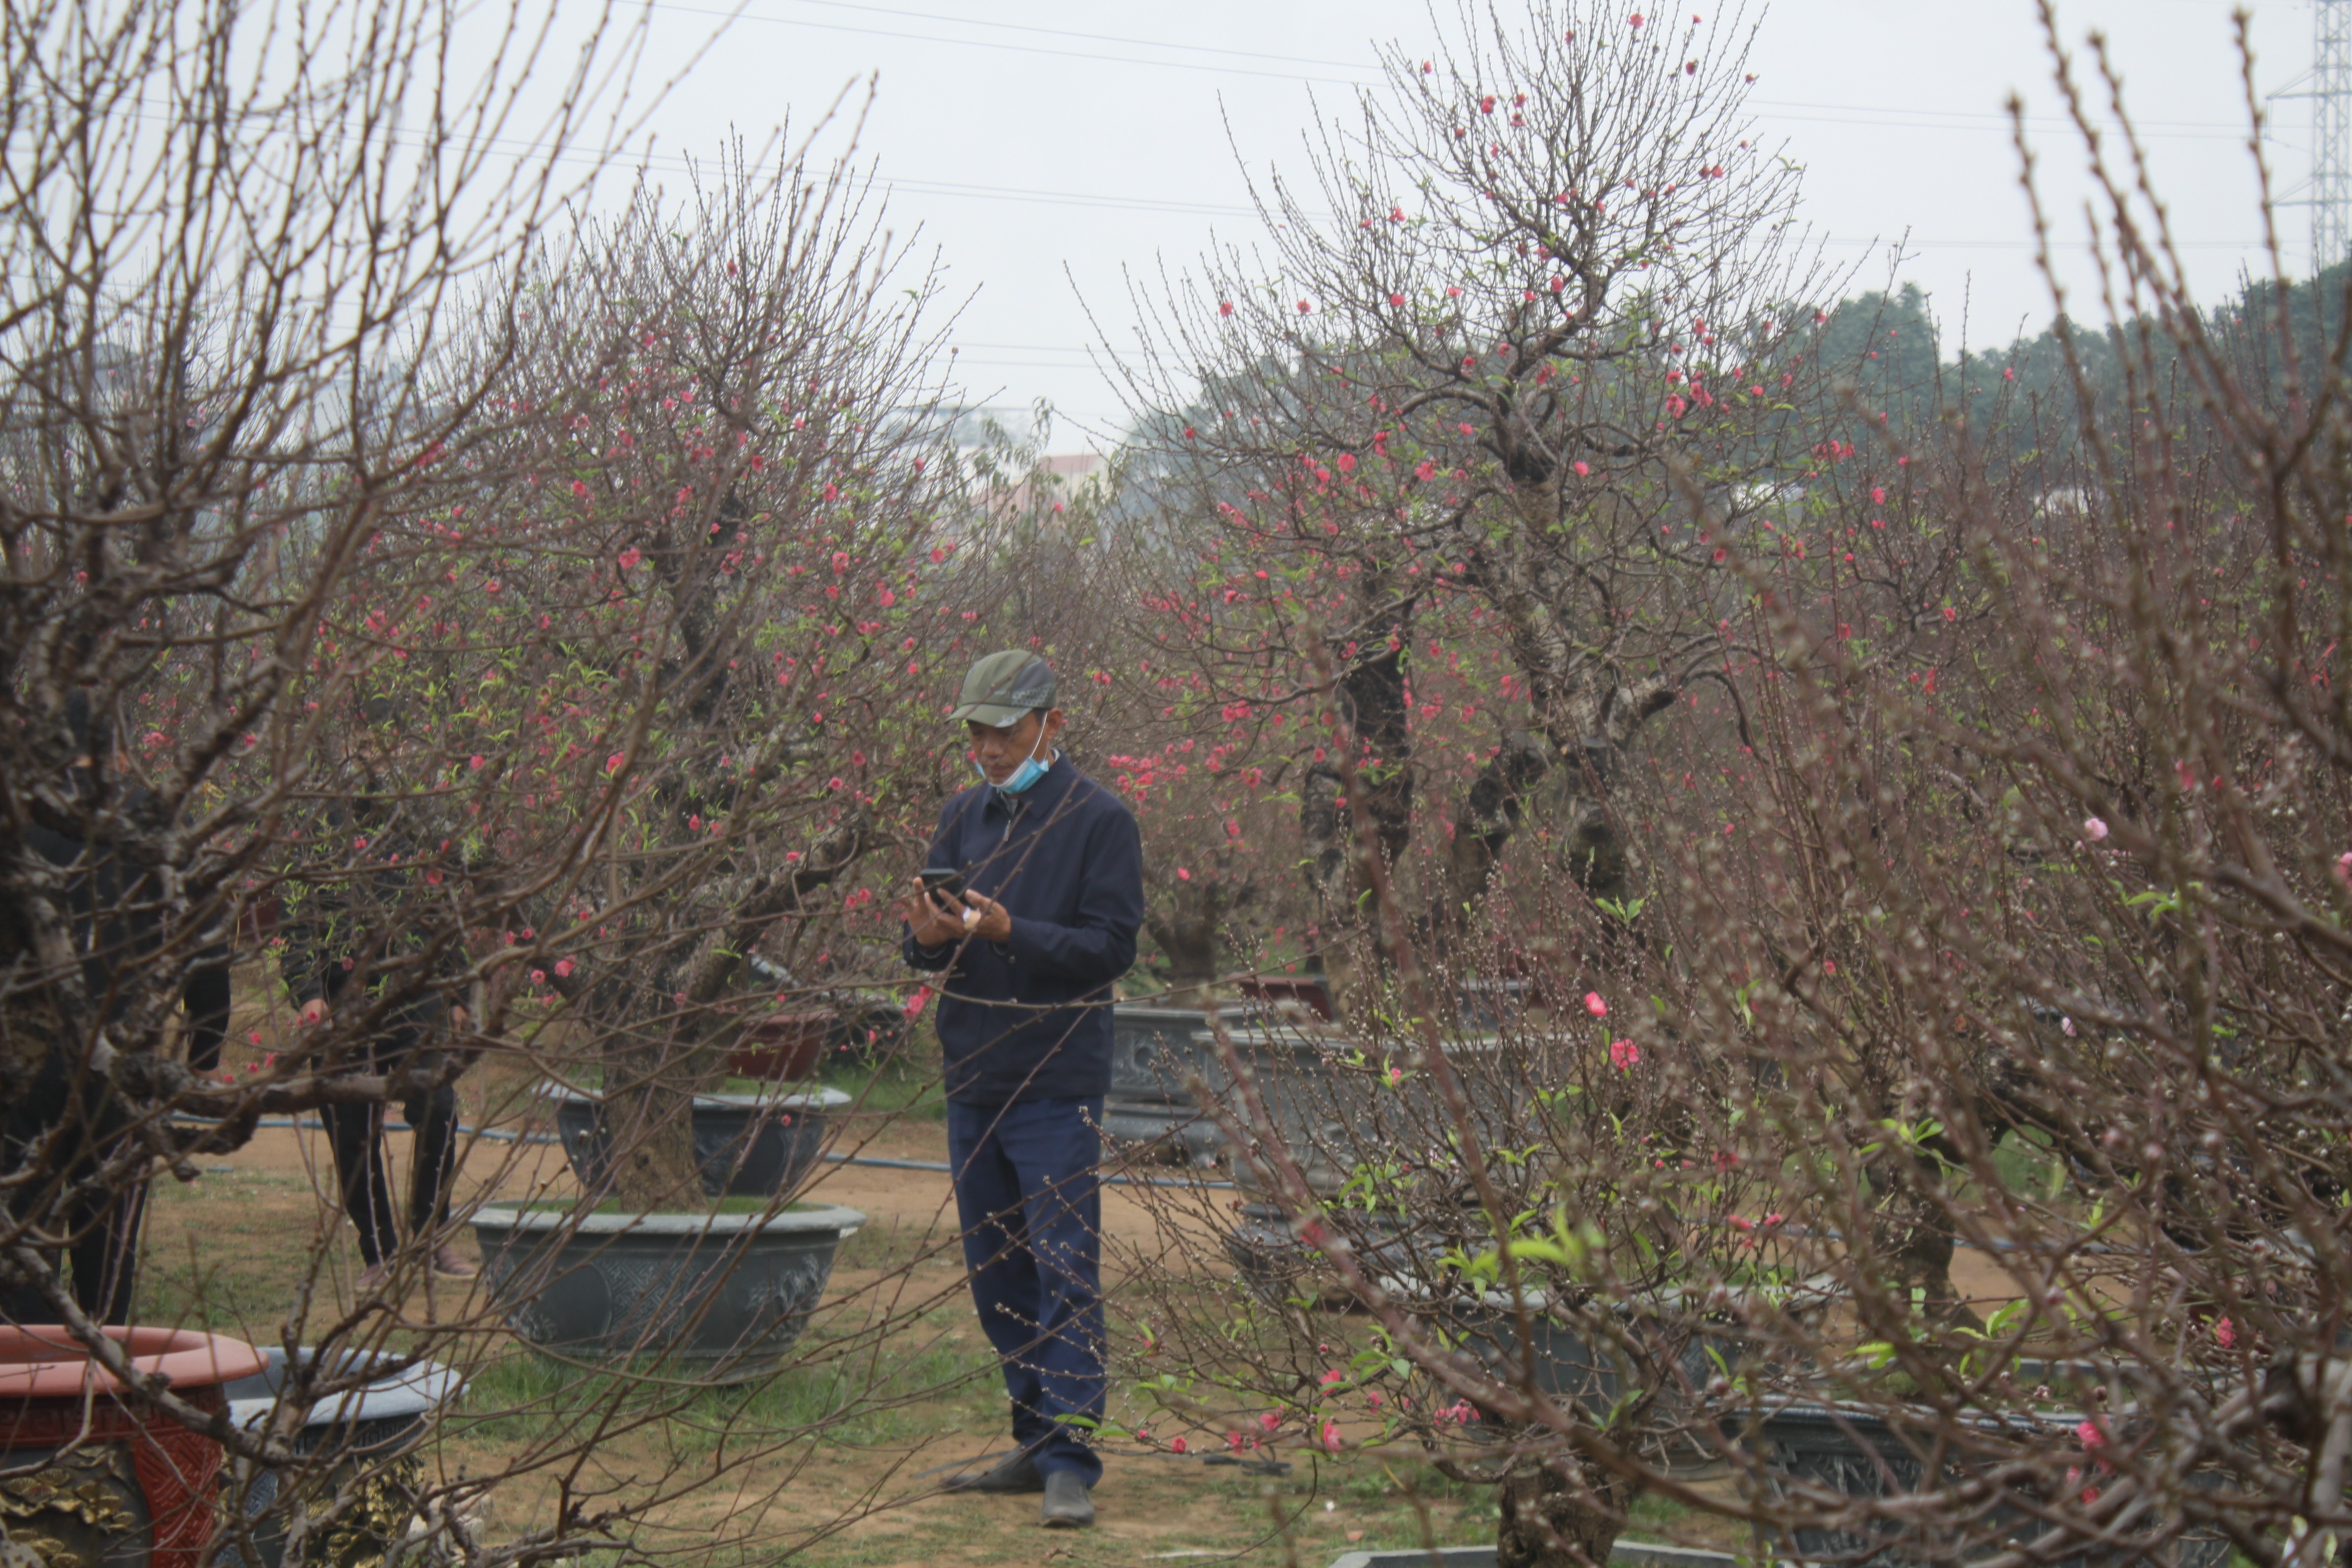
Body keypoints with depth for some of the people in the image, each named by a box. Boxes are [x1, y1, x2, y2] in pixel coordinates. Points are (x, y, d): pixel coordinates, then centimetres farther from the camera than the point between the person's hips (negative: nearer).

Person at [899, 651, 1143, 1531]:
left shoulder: (1099, 820, -6)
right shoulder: (965, 817, 12)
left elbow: (1110, 946, -12)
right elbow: (927, 947, 13)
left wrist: (1009, 933, -24)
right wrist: (929, 937, -11)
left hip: (1057, 1085, -7)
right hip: (973, 1081, 7)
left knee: (1064, 1275, -8)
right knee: (997, 1277, 12)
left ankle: (1070, 1463, -7)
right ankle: (1034, 1444, 23)